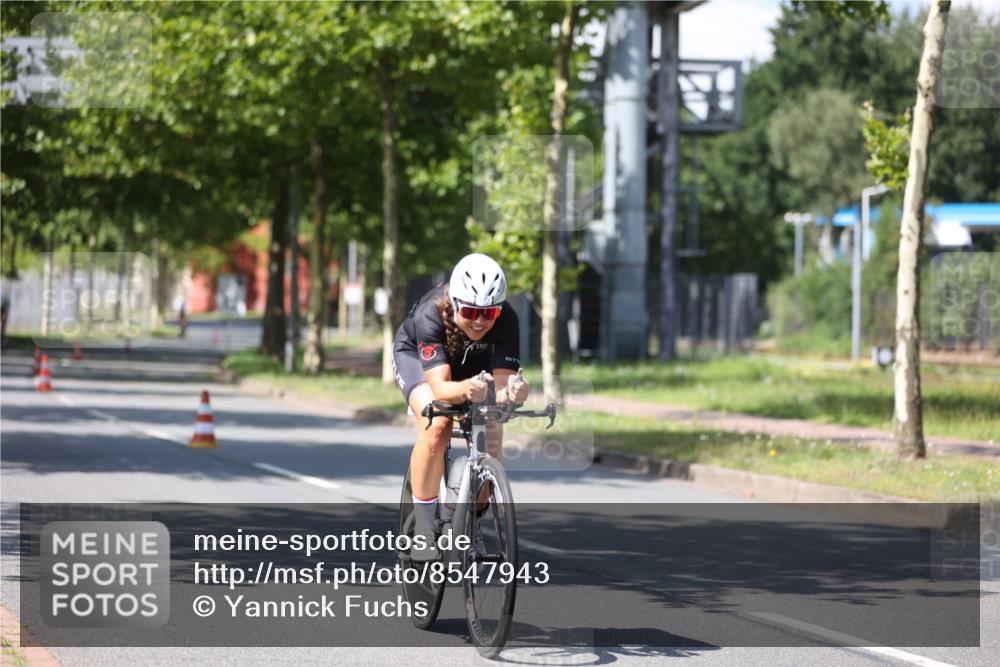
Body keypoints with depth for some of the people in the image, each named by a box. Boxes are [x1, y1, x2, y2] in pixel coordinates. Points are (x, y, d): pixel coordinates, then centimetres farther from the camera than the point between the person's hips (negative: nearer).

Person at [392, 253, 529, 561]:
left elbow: (501, 383, -39)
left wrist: (511, 393, -62)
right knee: (437, 426, -30)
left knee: (491, 439, -16)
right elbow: (440, 387, -46)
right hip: (416, 354, -3)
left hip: (473, 361, 3)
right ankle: (423, 523, -16)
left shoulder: (506, 319, -34)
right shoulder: (430, 315, -40)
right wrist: (465, 389, -67)